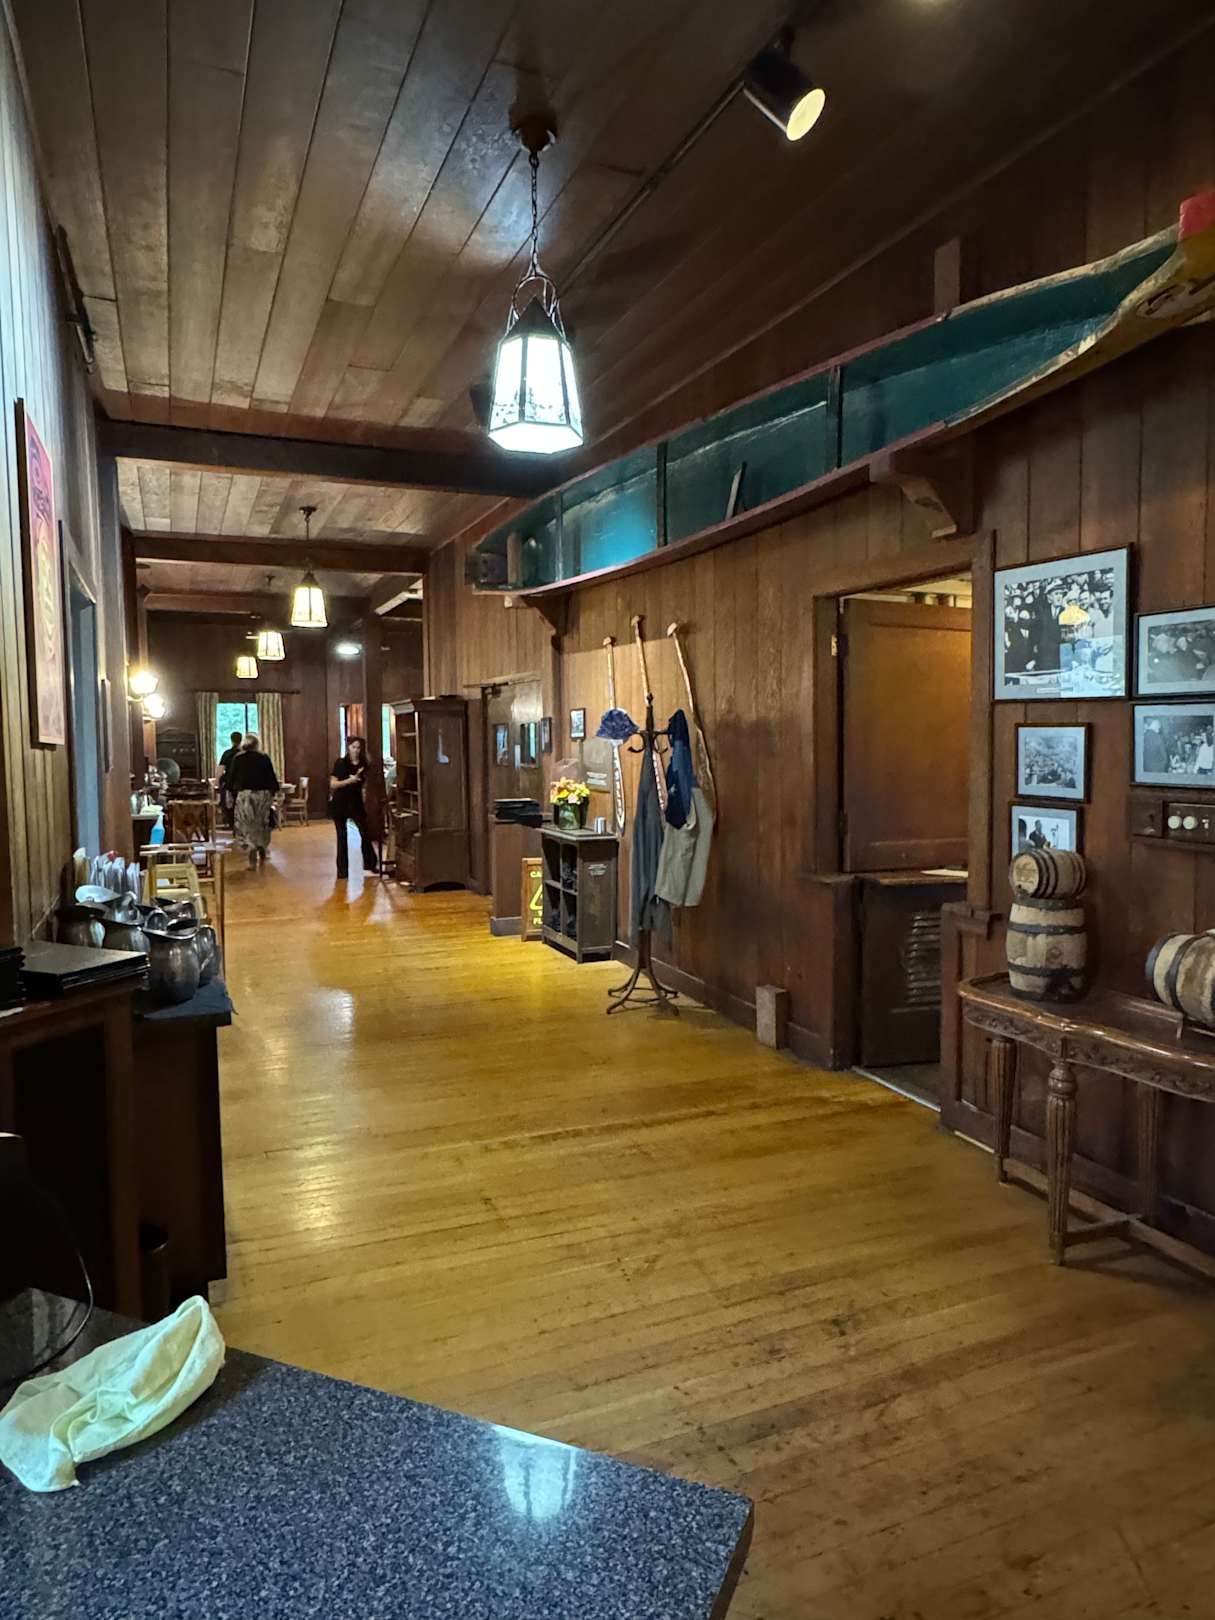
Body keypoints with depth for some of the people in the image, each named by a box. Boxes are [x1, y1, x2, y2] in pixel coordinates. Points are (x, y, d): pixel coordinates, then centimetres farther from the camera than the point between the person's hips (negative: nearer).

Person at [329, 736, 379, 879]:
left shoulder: (363, 765, 2)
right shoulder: (340, 763, -7)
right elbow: (333, 784, -12)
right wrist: (349, 780, -24)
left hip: (356, 803, 3)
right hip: (340, 804, -3)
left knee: (365, 833, -2)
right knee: (342, 837, 2)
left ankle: (370, 863, 16)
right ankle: (342, 870, 10)